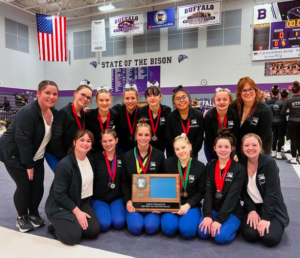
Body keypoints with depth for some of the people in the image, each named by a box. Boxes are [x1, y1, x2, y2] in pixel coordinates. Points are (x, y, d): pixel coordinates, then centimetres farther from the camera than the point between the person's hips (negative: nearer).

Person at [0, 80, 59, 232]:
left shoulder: (52, 113, -2)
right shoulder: (27, 113, -26)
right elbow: (22, 140, -27)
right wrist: (29, 165, -23)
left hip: (35, 156, 7)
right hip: (14, 154, -6)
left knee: (38, 185, 2)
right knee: (25, 185, -7)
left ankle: (33, 213, 25)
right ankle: (21, 217, 17)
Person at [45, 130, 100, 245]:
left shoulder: (90, 161, 0)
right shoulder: (64, 165, -23)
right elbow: (60, 194, -21)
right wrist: (77, 211, -20)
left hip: (81, 202, 6)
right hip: (59, 206, -6)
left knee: (94, 231, -10)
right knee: (73, 236, -22)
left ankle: (72, 223, 15)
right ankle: (56, 227, 9)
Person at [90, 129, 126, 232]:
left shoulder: (122, 158, 3)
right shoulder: (95, 158, -5)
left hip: (117, 198, 1)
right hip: (98, 199, -1)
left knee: (119, 223, -21)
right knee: (104, 224, -22)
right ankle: (97, 211, 9)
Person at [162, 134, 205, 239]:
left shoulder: (200, 167, -2)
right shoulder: (168, 163, 0)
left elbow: (201, 192, 0)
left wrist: (188, 205, -14)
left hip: (191, 205, 0)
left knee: (187, 231, -24)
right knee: (169, 229, -24)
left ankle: (186, 217, 8)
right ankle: (174, 217, 9)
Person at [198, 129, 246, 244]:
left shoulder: (239, 169, -9)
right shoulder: (210, 166, 2)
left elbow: (232, 196, -16)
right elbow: (208, 192, -5)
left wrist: (219, 219, -22)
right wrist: (207, 215, -18)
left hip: (232, 211, -2)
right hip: (213, 208, 3)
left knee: (221, 237, -24)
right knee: (203, 233, -19)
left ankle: (232, 225, 7)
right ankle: (211, 221, 12)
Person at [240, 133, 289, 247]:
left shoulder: (269, 163, -16)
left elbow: (271, 192, -19)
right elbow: (243, 192, -1)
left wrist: (266, 218, -22)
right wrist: (251, 210, -13)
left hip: (272, 208, -2)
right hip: (252, 207, 2)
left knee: (270, 238, -21)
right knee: (250, 235, -20)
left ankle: (272, 223, 12)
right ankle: (255, 219, 12)